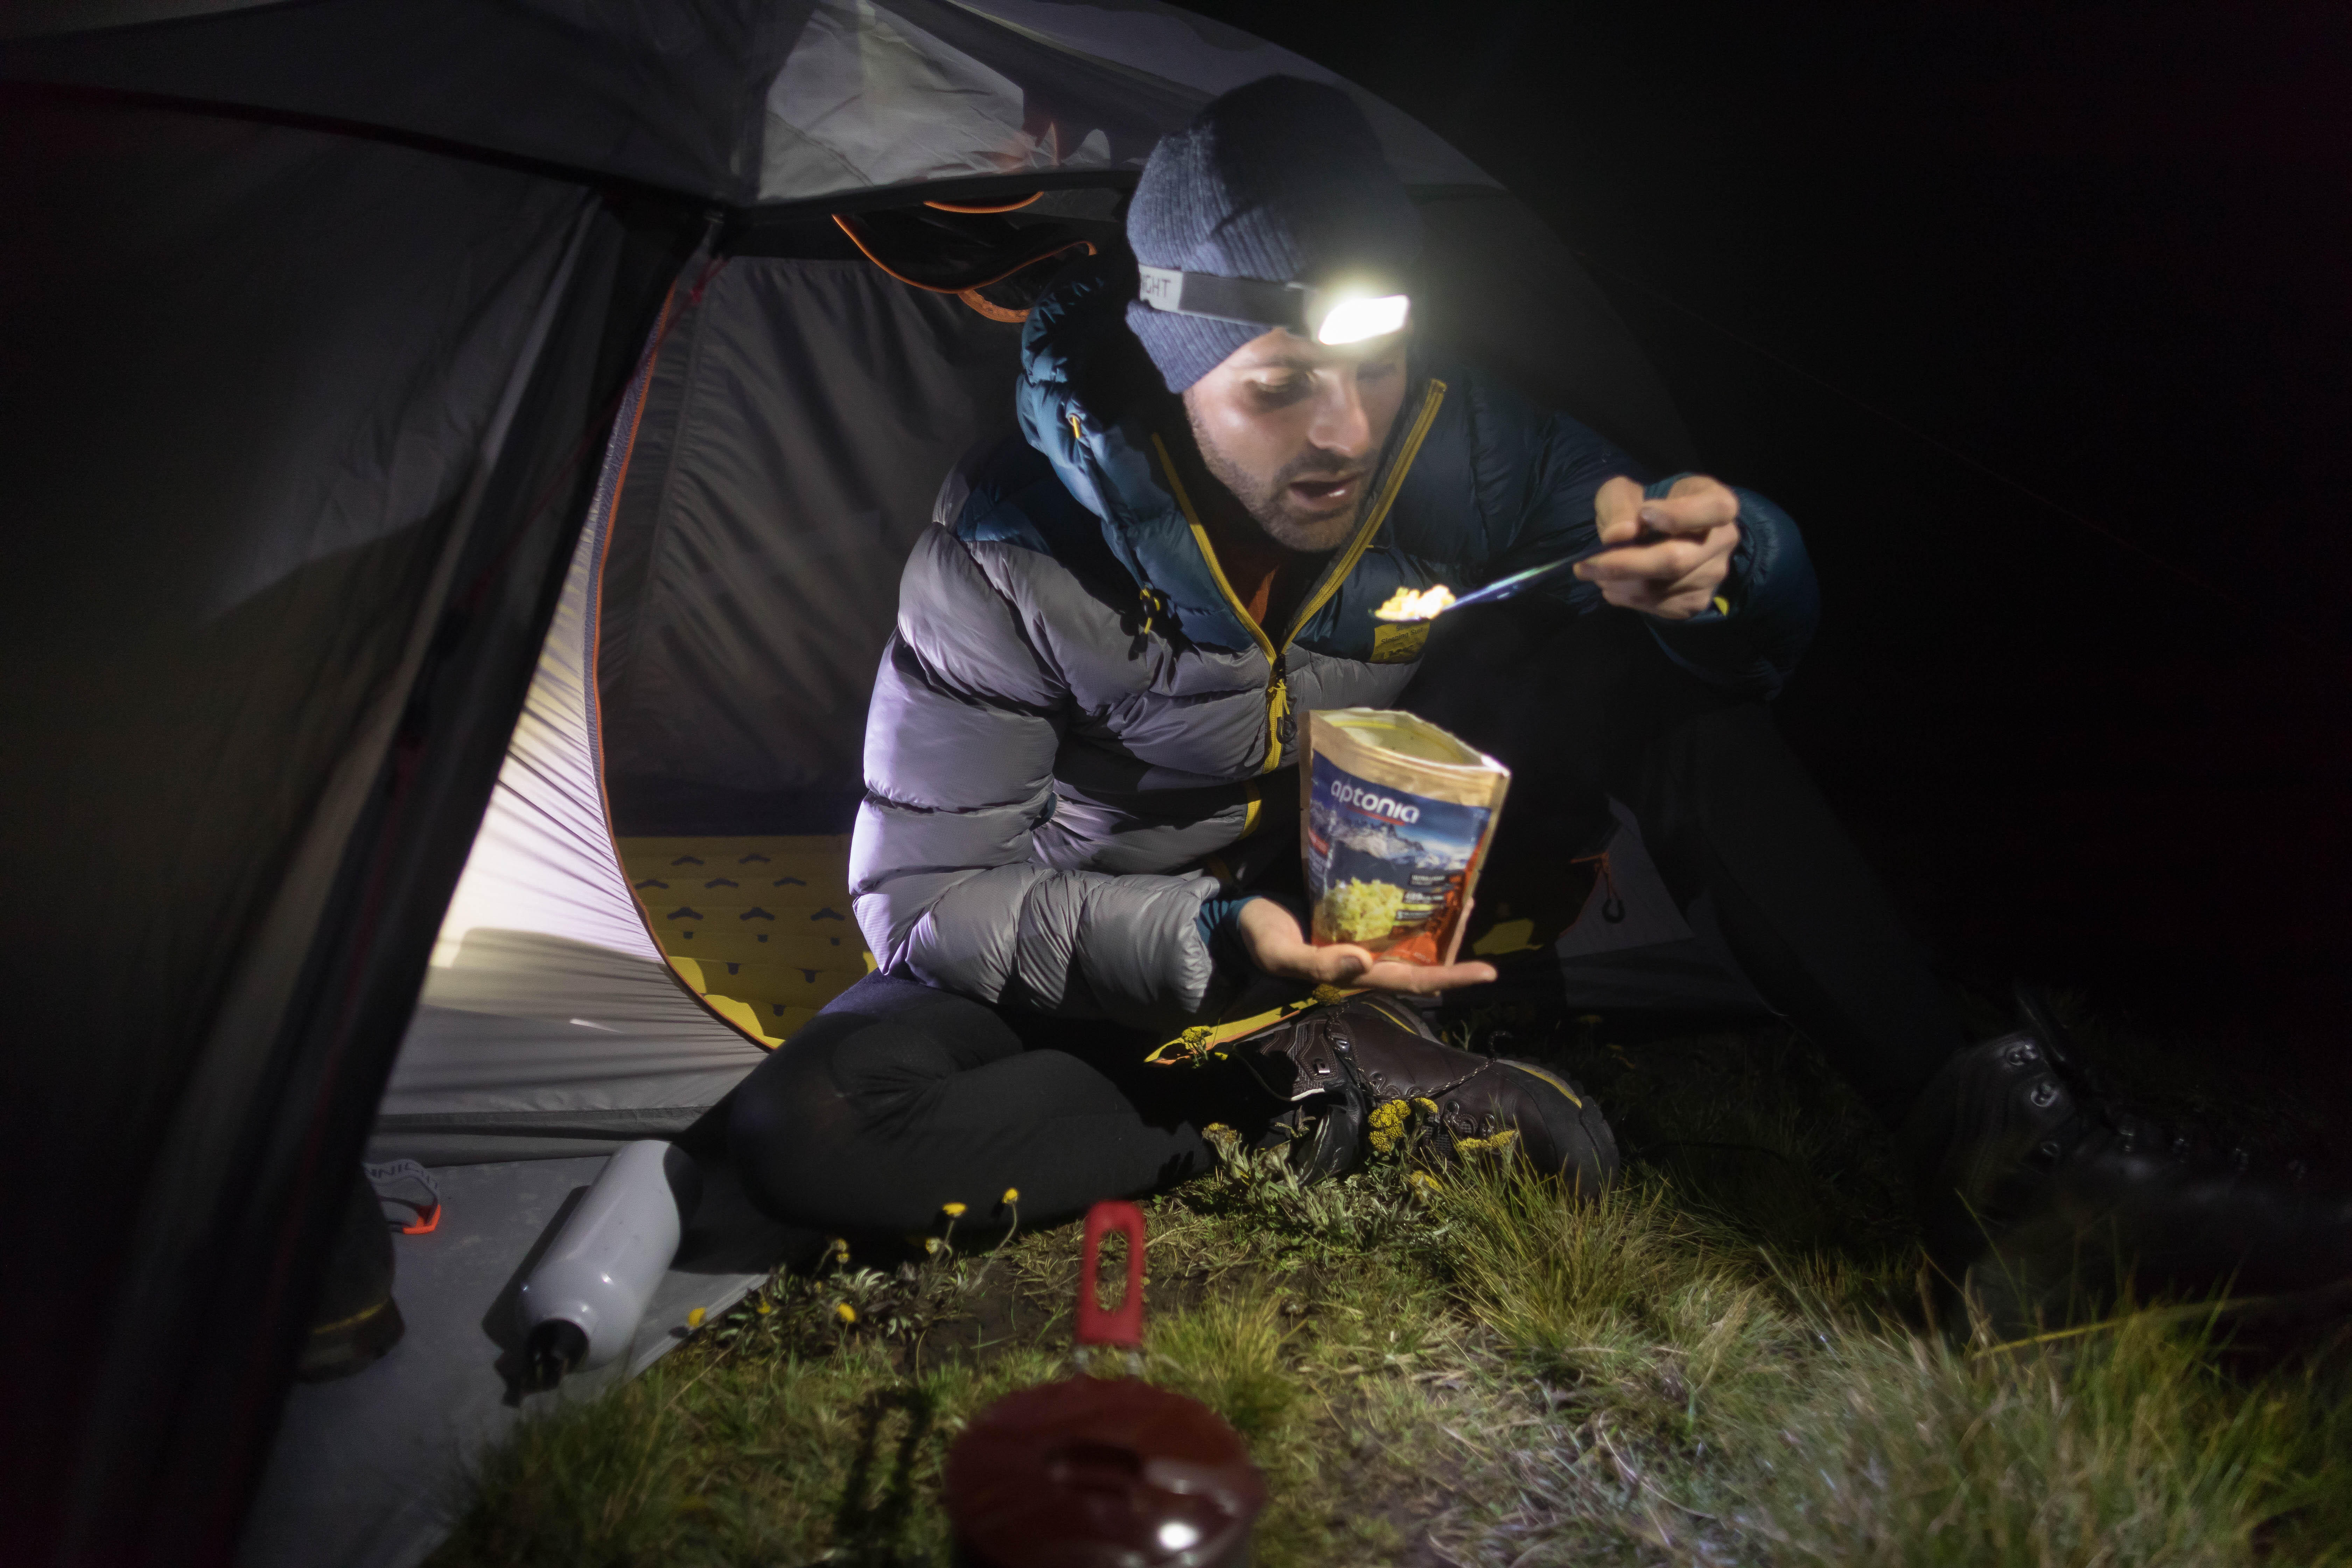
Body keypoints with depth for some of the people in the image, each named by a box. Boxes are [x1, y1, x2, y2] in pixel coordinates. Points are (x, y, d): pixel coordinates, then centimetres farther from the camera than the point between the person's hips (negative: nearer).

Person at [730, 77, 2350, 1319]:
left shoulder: (1450, 433, -15)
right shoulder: (1010, 564, -26)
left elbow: (1762, 623, -6)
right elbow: (928, 891, -20)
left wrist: (1716, 564, -34)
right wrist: (1213, 944, -38)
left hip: (1364, 891, 3)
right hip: (1121, 957, -2)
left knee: (1656, 668, -19)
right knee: (811, 1122, -31)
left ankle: (1982, 1135, -20)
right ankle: (1323, 1100, -22)